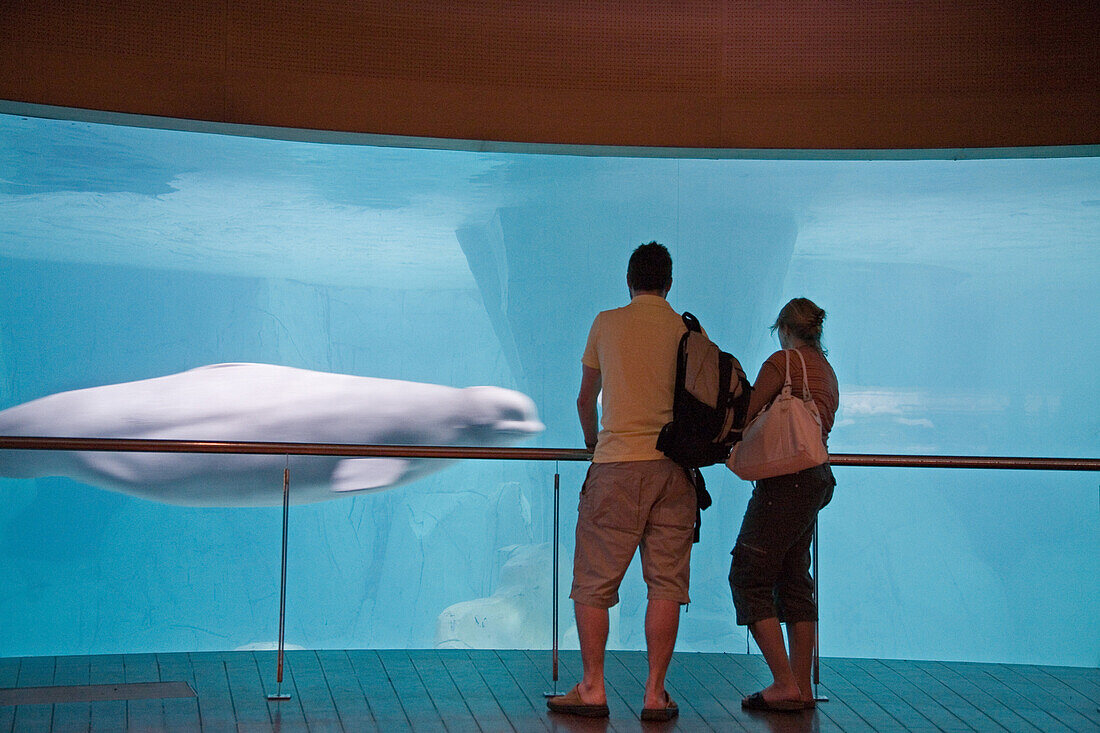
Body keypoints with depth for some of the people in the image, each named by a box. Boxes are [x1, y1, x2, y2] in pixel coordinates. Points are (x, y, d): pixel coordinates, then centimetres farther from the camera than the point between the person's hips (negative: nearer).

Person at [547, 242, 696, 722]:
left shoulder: (606, 324, 5)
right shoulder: (689, 331, 7)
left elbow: (585, 400, 15)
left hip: (618, 464, -2)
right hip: (674, 466, 2)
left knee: (594, 581, 5)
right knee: (666, 583, 4)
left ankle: (592, 689, 5)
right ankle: (655, 694, 3)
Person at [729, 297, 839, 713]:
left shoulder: (781, 362, -6)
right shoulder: (827, 372, 19)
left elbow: (746, 416, -8)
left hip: (786, 482, -9)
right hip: (817, 478, 9)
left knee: (748, 578, -5)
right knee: (793, 582, 13)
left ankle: (785, 683, -11)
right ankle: (802, 687, 13)